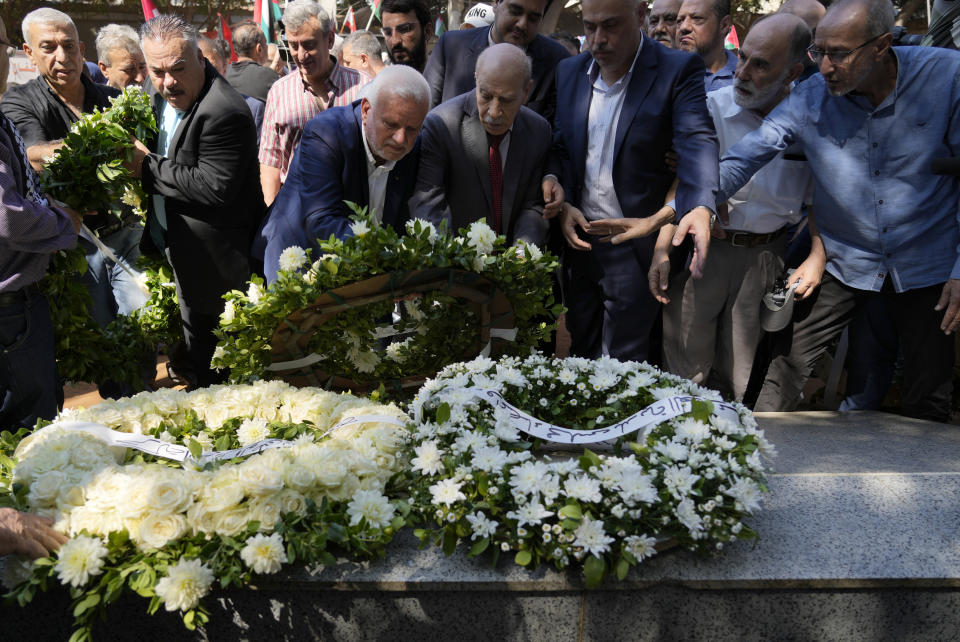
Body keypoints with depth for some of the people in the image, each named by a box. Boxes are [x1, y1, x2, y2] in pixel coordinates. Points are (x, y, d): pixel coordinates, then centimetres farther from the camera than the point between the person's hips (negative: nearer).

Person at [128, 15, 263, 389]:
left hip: (212, 268, -9)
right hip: (173, 252, 9)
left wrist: (148, 167, -22)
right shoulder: (163, 99, 8)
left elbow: (214, 188, -30)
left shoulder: (225, 113, -25)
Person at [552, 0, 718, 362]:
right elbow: (558, 147, 11)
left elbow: (697, 143, -22)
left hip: (636, 248, -4)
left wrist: (701, 208, -40)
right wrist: (561, 203, -6)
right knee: (581, 353, 18)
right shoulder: (569, 72, 6)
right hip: (579, 237, 5)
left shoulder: (680, 71, -9)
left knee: (621, 365, 6)